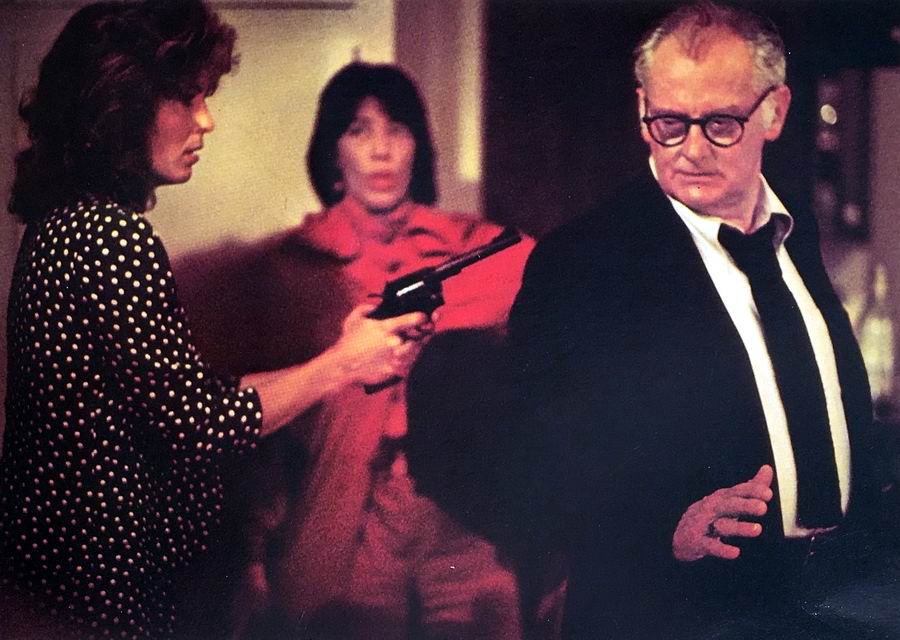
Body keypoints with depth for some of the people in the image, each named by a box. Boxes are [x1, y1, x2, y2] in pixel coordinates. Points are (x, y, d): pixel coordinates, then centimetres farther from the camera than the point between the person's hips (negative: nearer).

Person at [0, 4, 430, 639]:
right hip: (100, 588, -10)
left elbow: (171, 394, 9)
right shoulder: (116, 236, -20)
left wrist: (334, 355, 8)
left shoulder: (64, 222, 10)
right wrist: (342, 365, -7)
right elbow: (196, 423, -19)